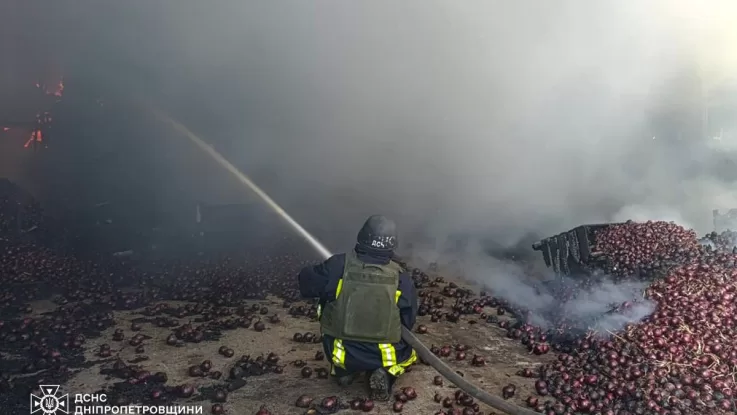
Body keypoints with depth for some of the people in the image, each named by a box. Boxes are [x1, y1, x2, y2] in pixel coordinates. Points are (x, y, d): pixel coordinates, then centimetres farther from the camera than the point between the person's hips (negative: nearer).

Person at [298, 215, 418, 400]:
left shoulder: (338, 265, -16)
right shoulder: (401, 278, -13)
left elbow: (306, 284, 0)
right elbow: (408, 322, -1)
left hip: (341, 353, 1)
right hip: (383, 357, -1)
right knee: (409, 347, 33)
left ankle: (343, 370, 16)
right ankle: (384, 373, 2)